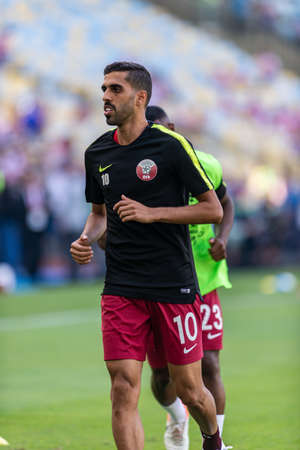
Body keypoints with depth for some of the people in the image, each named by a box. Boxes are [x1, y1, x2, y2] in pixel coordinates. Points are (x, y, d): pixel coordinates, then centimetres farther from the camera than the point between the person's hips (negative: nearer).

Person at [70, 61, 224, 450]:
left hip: (175, 285, -3)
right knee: (123, 390, -9)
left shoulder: (171, 145, -7)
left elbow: (213, 209, -5)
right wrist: (86, 239, 2)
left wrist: (152, 213, -15)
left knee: (189, 389, 6)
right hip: (121, 289, 3)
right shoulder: (97, 153, 9)